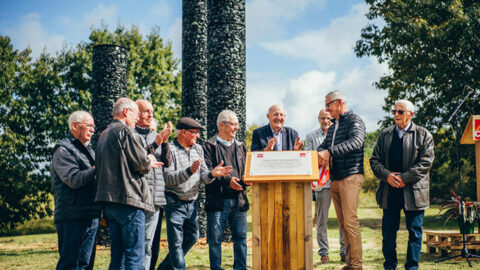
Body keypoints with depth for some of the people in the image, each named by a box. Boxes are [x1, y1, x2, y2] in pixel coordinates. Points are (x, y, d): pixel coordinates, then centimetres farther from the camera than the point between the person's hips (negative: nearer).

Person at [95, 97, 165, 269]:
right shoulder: (126, 131, -8)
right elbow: (142, 163, -13)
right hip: (128, 199, -9)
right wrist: (149, 163, 10)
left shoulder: (104, 135, 21)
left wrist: (153, 145, 24)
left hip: (108, 200, 9)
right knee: (135, 256, -7)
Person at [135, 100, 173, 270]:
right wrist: (157, 142, -14)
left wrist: (165, 142, -3)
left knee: (150, 245, 6)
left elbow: (167, 163, 12)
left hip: (156, 198, 6)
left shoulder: (156, 136, 20)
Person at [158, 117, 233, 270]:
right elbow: (168, 178, -19)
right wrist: (190, 170, -31)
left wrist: (212, 174, -16)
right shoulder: (170, 150, -9)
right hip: (174, 203, -7)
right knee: (176, 242, -4)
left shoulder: (198, 149, 11)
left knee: (192, 237, 13)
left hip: (191, 203, 7)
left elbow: (203, 177, 7)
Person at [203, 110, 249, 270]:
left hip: (239, 200, 4)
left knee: (241, 238, 5)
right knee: (215, 240, 0)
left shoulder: (240, 147, 18)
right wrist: (227, 180, -19)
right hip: (217, 201, -4)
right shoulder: (209, 146, 1)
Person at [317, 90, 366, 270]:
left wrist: (329, 152, -31)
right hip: (334, 179, 8)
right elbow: (323, 146, 19)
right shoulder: (333, 126, 21)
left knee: (350, 221, -12)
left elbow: (356, 142, -23)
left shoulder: (354, 121, -5)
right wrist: (319, 156, -7)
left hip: (351, 176, -8)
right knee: (342, 223, 7)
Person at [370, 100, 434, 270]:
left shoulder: (423, 135, 3)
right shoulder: (385, 135, 13)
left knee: (414, 231, 3)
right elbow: (375, 160, 8)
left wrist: (404, 178, -15)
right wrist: (387, 175, -11)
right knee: (388, 230, 4)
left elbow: (426, 162, -6)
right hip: (390, 191, 3)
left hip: (413, 191, -3)